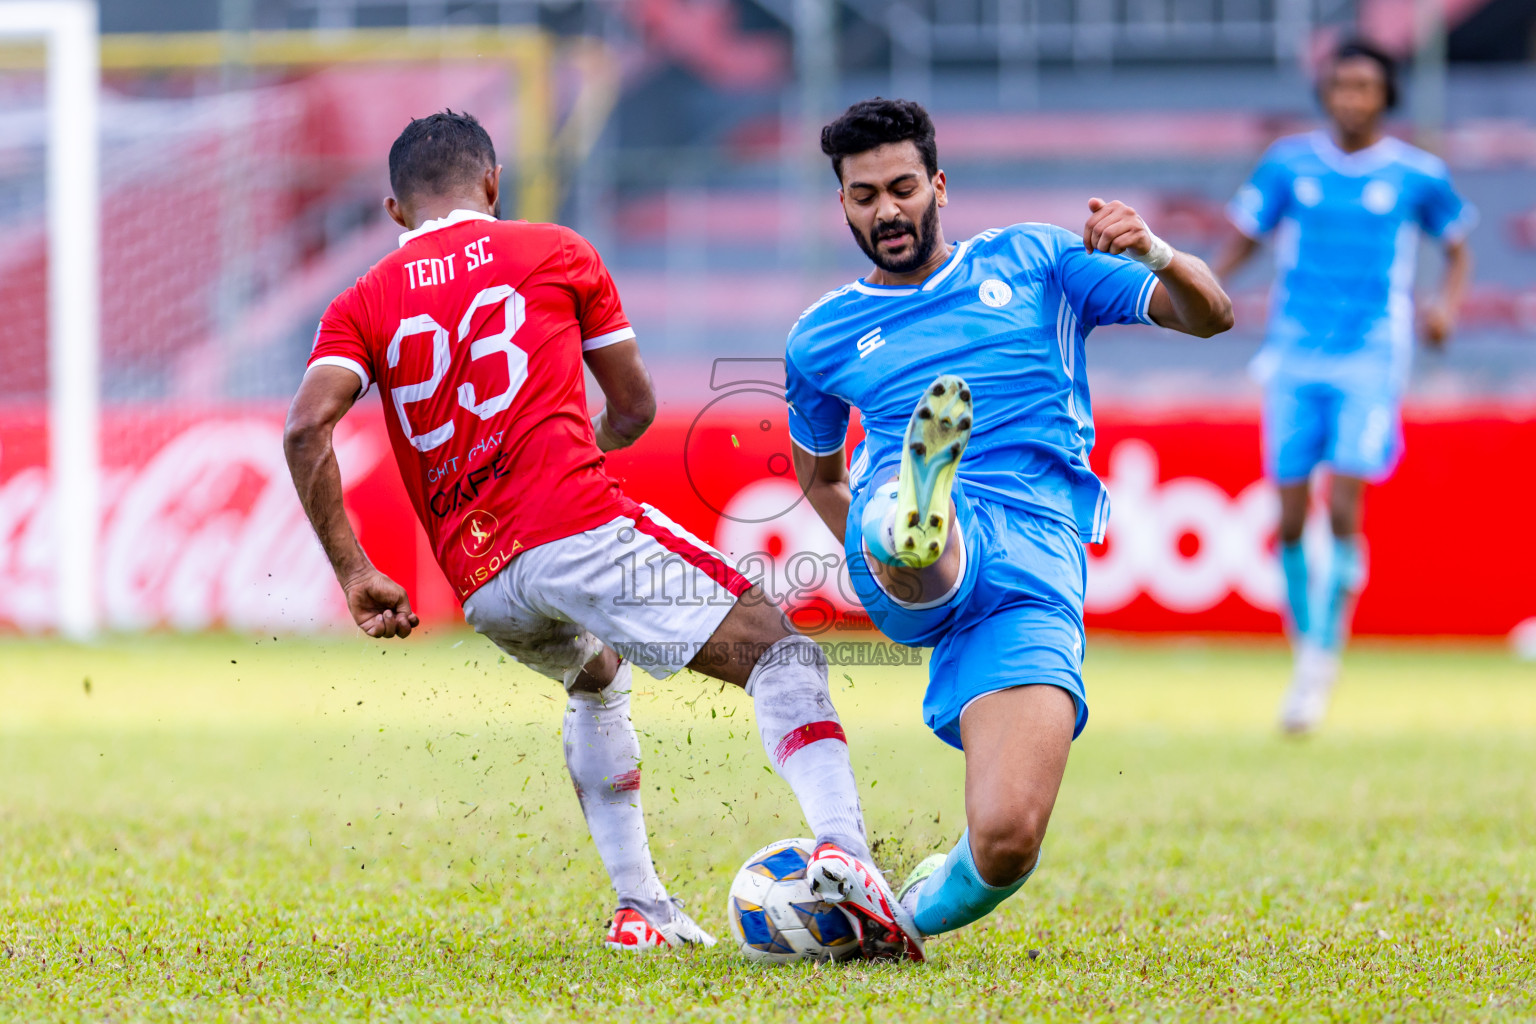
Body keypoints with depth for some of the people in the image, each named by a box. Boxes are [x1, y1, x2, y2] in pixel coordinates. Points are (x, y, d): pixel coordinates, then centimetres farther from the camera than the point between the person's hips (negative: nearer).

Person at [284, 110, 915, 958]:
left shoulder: (361, 306, 16)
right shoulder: (554, 253, 14)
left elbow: (307, 427, -3)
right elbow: (635, 408, 20)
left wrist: (352, 573, -2)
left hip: (479, 585, 5)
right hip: (579, 529, -5)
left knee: (597, 681, 34)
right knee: (777, 651, -7)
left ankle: (640, 910, 25)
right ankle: (844, 856, -33)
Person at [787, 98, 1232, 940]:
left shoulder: (1030, 261, 19)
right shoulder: (823, 338, 23)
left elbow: (1208, 317, 15)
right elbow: (816, 471, 40)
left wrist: (1154, 255, -8)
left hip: (1036, 565, 0)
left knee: (1007, 842, -19)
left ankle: (914, 909, 12)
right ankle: (912, 533, -76)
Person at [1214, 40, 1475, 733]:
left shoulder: (1417, 175, 2)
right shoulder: (1289, 164, 5)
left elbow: (1458, 248, 15)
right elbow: (1242, 241, 12)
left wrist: (1447, 305, -3)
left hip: (1371, 362, -2)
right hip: (1295, 358, 2)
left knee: (1343, 513, -15)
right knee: (1291, 518, 0)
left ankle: (1324, 660, -3)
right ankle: (1305, 652, 18)